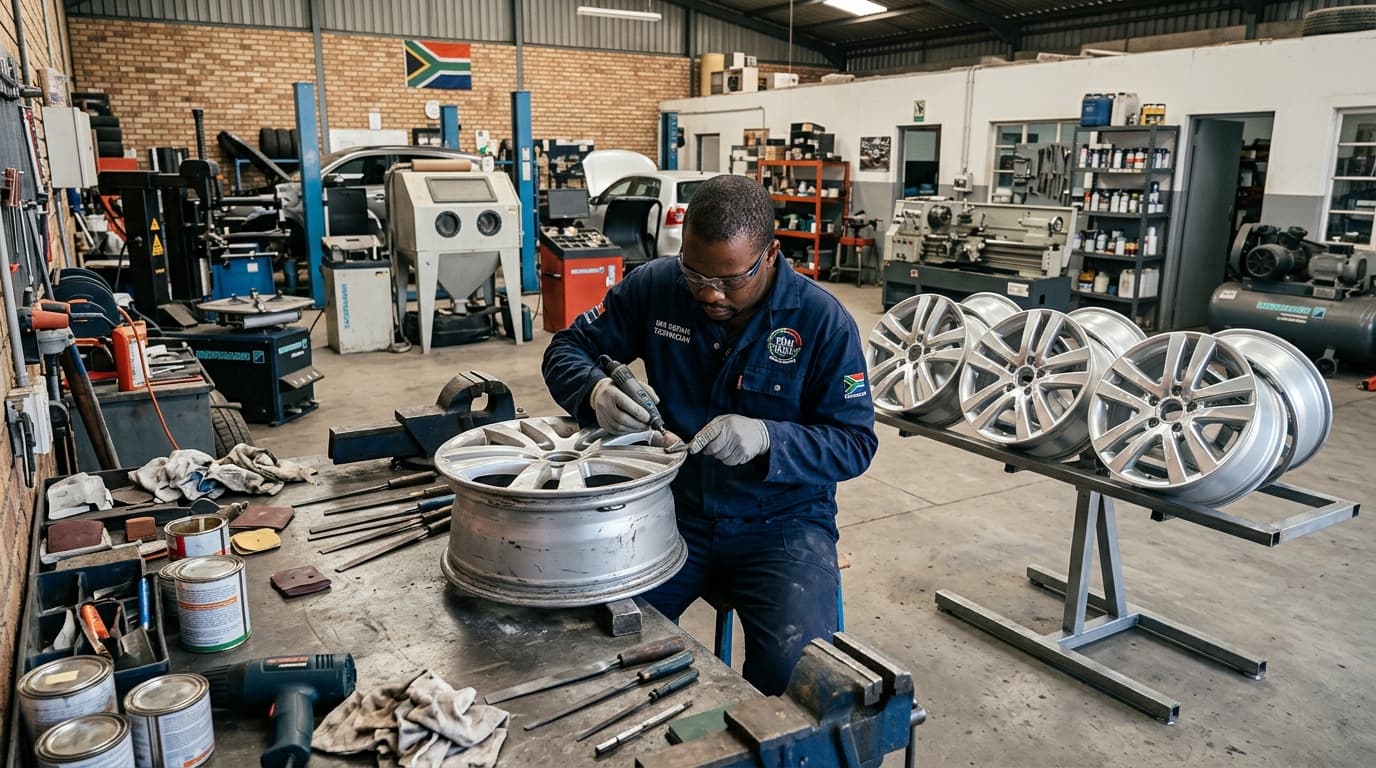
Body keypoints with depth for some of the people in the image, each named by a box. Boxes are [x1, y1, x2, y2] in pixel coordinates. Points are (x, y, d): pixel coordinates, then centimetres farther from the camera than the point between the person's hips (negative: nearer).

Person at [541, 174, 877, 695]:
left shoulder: (822, 320, -11)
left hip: (781, 521, -2)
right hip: (675, 506, 2)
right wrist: (595, 392, -21)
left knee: (794, 666, -26)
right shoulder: (656, 287, -5)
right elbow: (566, 349, 3)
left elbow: (855, 442, -9)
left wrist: (767, 438, -29)